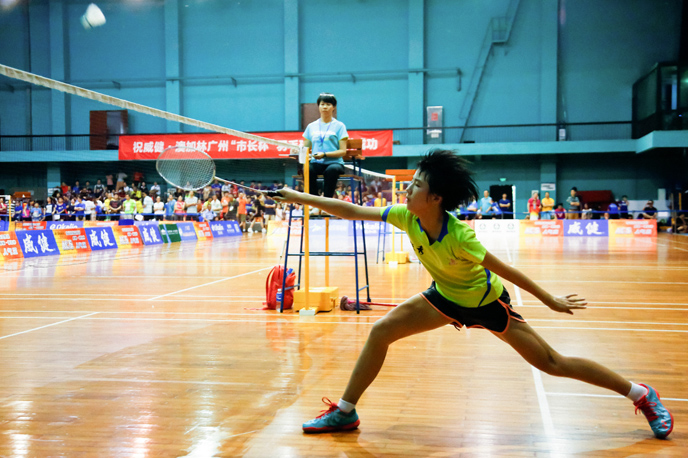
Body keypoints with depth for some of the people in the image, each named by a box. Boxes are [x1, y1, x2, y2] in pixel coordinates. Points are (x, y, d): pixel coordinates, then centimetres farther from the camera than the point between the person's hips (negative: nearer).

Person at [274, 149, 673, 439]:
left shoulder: (459, 236, -34)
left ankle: (643, 396, 14)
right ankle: (345, 412, 8)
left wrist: (551, 301, -19)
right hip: (446, 297, 6)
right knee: (380, 332, -6)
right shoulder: (406, 218, -18)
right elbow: (352, 211, -12)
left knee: (552, 363, -4)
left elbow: (506, 271, -26)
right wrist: (299, 197, -12)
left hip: (486, 302, -6)